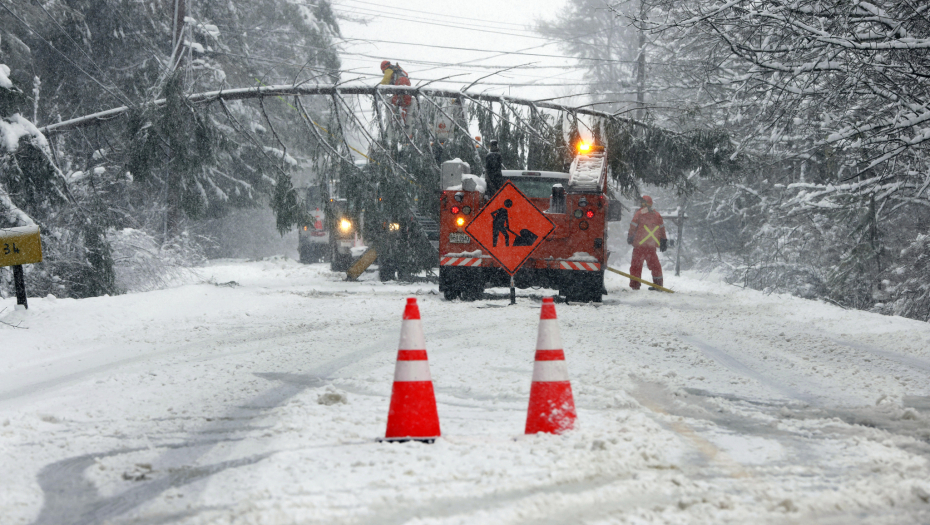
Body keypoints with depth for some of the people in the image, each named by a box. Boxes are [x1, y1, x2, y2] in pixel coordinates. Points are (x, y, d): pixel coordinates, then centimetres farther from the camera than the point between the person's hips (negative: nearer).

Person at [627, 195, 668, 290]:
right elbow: (662, 229, 14)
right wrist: (663, 241, 20)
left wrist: (630, 237, 9)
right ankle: (658, 284, 14)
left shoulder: (639, 214, -4)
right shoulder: (657, 215, 10)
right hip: (652, 245, 4)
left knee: (636, 264, 0)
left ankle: (635, 284, -4)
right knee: (654, 264, 13)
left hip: (639, 244, -4)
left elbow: (633, 227, -4)